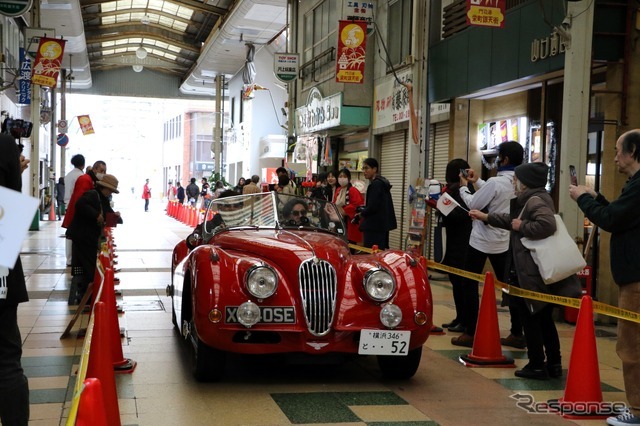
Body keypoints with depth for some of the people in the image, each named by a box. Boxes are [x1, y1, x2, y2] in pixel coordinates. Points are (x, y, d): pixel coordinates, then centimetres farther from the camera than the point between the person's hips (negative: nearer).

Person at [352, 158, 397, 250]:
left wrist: (360, 215, -2)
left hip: (375, 226, -11)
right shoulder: (381, 182, 17)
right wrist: (364, 208, 13)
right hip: (382, 225, 11)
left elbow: (373, 207, -19)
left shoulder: (376, 184, -14)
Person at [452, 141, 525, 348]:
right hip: (504, 241, 7)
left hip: (482, 240, -7)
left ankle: (470, 333, 4)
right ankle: (517, 334, 14)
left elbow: (473, 205, -13)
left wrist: (464, 187, 3)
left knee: (470, 285, 4)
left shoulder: (495, 182, -22)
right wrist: (477, 181, 19)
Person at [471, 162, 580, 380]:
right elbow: (513, 220, 28)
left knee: (530, 318, 2)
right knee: (544, 319, 15)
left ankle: (537, 366, 8)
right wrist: (486, 217, 28)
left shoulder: (535, 201, -17)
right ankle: (554, 364, 21)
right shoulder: (529, 200, 14)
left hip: (533, 274, -10)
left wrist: (522, 227, -21)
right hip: (540, 271, 10)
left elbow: (547, 225, -35)